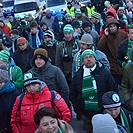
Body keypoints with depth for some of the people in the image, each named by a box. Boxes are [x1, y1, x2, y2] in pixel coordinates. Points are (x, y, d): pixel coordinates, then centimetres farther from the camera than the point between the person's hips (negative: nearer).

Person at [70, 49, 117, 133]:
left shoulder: (105, 72, -3)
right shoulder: (78, 75, 4)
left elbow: (113, 91, -1)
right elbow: (73, 95, 10)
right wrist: (79, 112, 4)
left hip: (103, 113, -2)